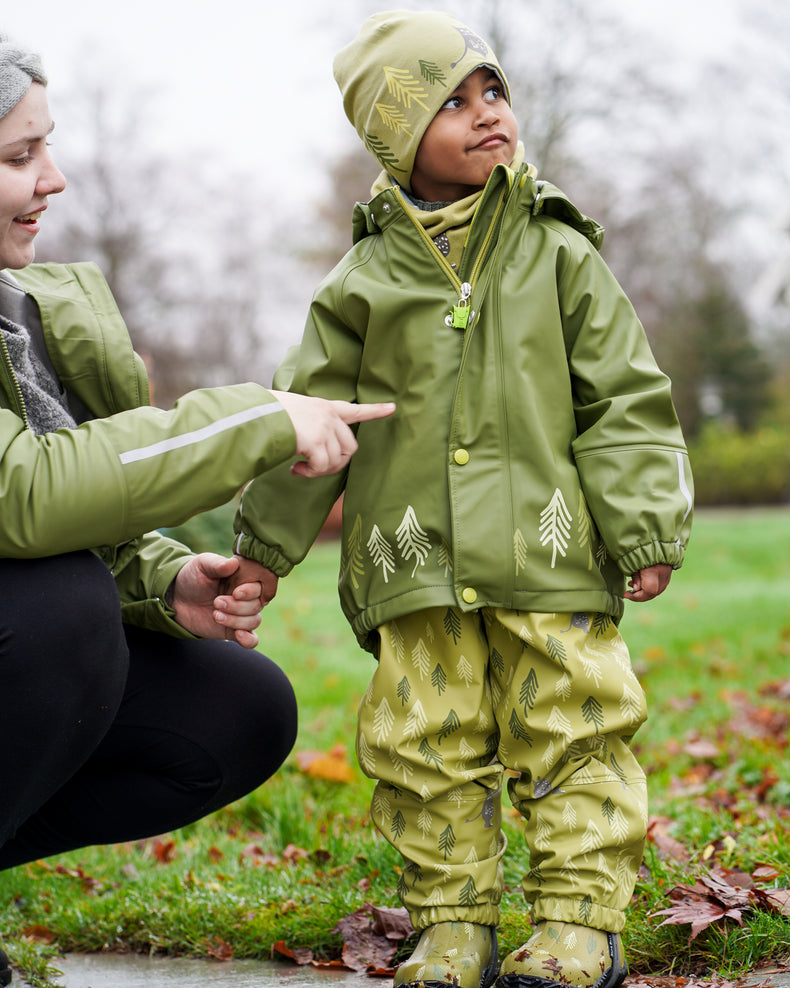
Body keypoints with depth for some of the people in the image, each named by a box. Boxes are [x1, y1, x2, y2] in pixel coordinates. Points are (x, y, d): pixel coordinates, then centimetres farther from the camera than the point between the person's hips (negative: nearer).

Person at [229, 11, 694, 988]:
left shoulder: (558, 256, 5)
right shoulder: (365, 284, 7)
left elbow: (624, 401, 5)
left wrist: (645, 529, -2)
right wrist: (265, 543, 12)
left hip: (549, 552, -1)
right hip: (418, 569, 1)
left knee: (569, 733, -2)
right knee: (427, 746, 2)